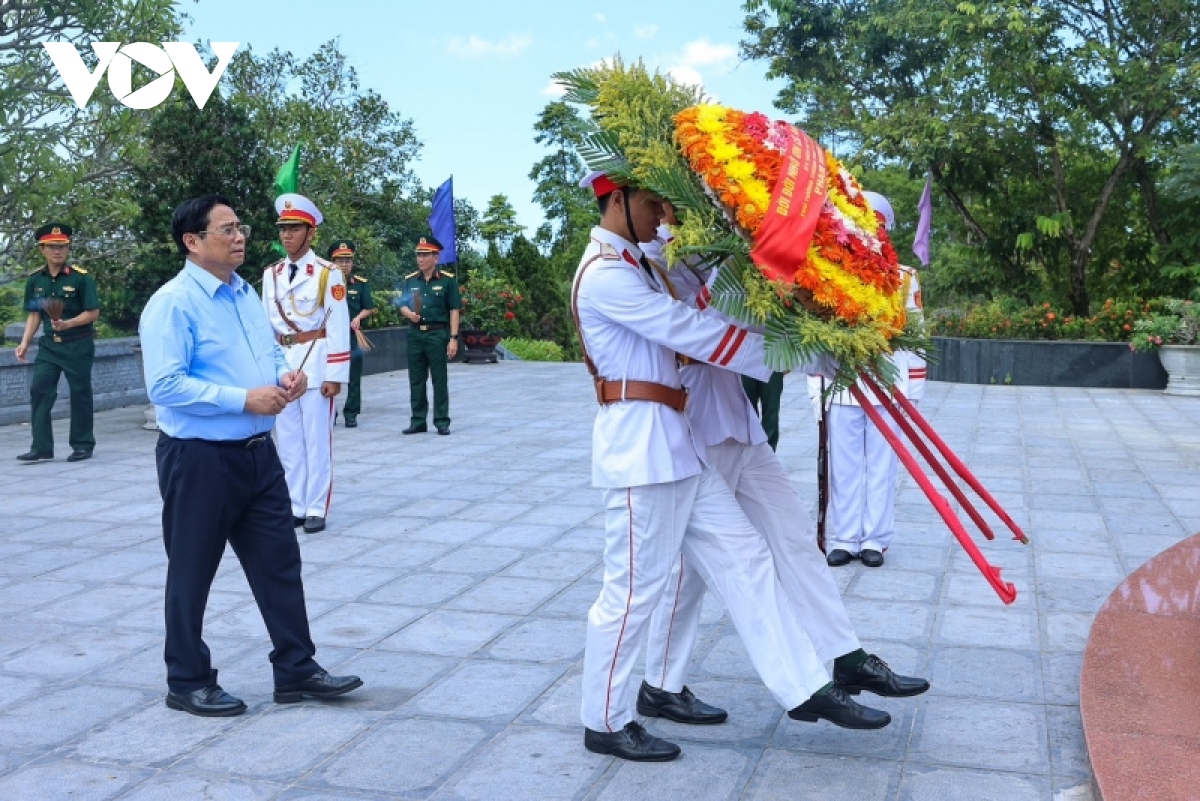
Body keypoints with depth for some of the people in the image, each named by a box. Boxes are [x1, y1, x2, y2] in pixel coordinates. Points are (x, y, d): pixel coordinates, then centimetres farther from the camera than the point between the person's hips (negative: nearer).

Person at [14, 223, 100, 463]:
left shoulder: (81, 277, -11)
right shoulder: (35, 280, 4)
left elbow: (93, 313, -11)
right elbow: (34, 314, 11)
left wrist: (68, 324, -25)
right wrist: (25, 342, 2)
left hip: (78, 344, -4)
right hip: (49, 344, 5)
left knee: (80, 393, 4)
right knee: (39, 391, -2)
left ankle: (83, 445, 15)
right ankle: (41, 447, 3)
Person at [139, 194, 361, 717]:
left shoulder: (246, 294, 12)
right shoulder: (173, 303, -14)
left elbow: (272, 353, 22)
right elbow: (165, 386, -22)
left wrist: (288, 376, -2)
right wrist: (245, 399, -24)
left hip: (257, 453, 8)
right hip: (198, 459, -8)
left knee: (279, 561, 10)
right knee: (192, 574, 7)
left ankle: (296, 670, 20)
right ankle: (188, 683, 23)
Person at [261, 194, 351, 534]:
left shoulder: (328, 273, -7)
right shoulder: (271, 274, 9)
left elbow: (339, 327, -7)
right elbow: (265, 323, 13)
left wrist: (335, 375, -10)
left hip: (315, 364, -5)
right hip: (280, 365, 5)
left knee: (316, 440, 2)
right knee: (288, 441, 9)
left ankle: (316, 509, 9)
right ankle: (295, 506, 18)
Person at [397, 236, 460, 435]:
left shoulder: (447, 280, -2)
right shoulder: (409, 280, 9)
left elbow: (454, 311, -3)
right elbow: (402, 306, 12)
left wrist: (454, 338, -9)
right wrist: (409, 313, -12)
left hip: (438, 334, -4)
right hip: (415, 334, 4)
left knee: (439, 380, 1)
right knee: (416, 380, 8)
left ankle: (442, 421, 9)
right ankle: (418, 421, 17)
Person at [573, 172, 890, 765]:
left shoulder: (630, 267, 18)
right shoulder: (605, 274, -15)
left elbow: (683, 327, 12)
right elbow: (693, 331, -19)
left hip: (672, 446, 10)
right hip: (640, 445, -10)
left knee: (743, 558, 9)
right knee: (632, 590, 0)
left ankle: (805, 689, 16)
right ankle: (605, 723, 17)